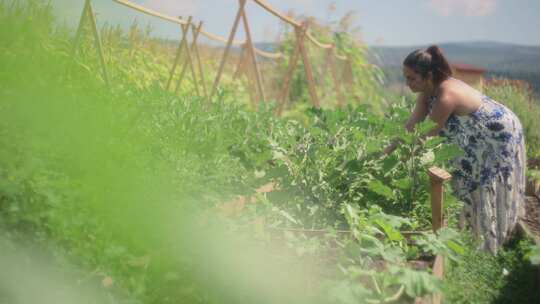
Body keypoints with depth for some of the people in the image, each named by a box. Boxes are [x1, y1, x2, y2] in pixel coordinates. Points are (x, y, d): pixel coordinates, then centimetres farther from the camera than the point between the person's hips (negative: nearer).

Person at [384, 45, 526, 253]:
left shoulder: (446, 97, -37)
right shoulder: (429, 90, -9)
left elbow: (428, 135, -30)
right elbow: (413, 123, -4)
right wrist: (389, 148, -8)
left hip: (501, 136, -9)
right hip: (481, 138, 9)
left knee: (492, 193, -2)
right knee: (472, 182, 18)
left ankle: (491, 249, 10)